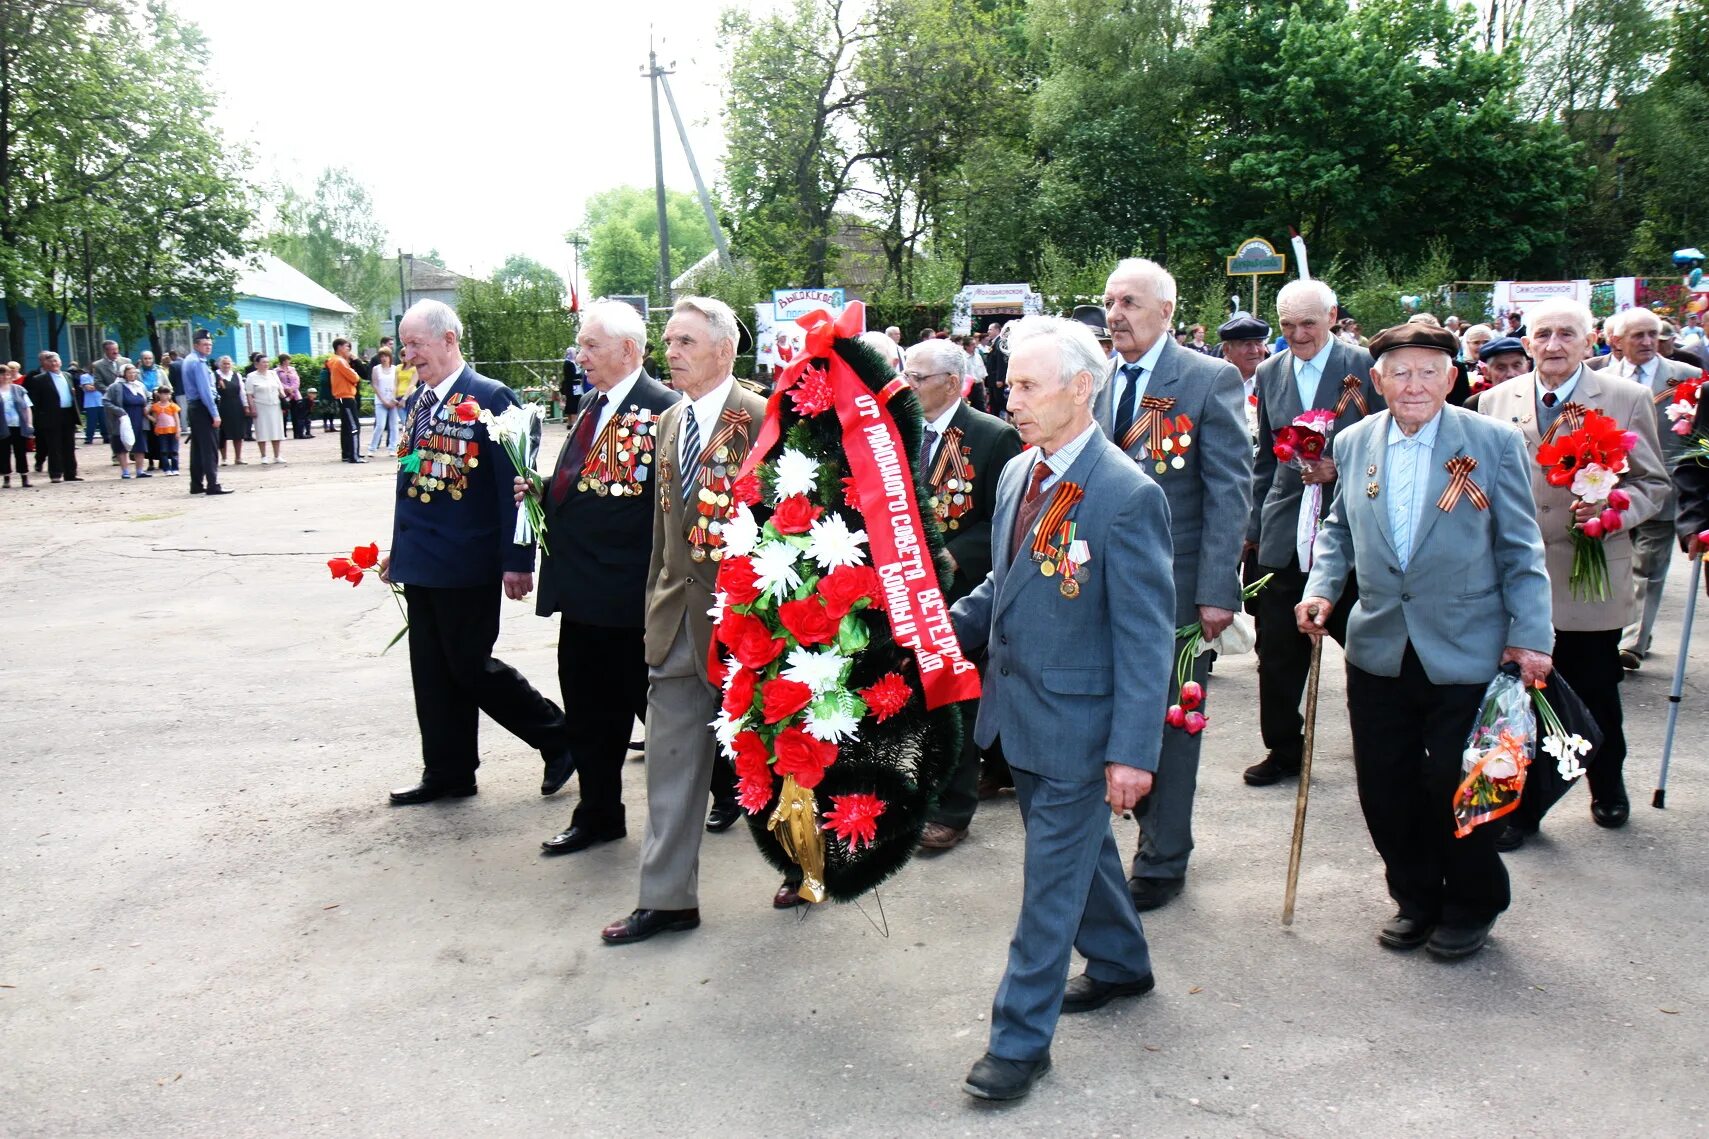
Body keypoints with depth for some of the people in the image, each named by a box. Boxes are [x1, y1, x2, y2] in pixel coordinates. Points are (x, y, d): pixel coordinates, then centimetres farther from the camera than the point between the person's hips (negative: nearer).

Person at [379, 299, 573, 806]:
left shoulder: (492, 398, -12)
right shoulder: (416, 402, 10)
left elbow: (513, 483, -14)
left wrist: (517, 560, -16)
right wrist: (399, 547, 18)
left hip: (468, 563, -7)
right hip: (420, 562, 7)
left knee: (469, 665, -1)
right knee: (432, 670, 12)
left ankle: (559, 737, 16)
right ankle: (447, 773, 24)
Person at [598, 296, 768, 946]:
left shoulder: (761, 418, -12)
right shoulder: (670, 421, 11)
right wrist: (657, 602, 14)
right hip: (678, 614, 6)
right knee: (671, 761, 9)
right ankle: (667, 897, 19)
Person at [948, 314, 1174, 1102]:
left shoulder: (1127, 495, -20)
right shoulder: (1018, 472, 4)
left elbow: (1146, 636, -19)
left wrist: (1132, 752, -20)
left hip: (1077, 724, -8)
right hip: (1019, 711, 8)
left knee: (1051, 878, 4)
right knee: (1076, 848, 24)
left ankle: (1020, 1039, 18)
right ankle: (1121, 964, 47)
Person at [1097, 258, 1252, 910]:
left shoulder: (1210, 380, -7)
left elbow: (1229, 490, -10)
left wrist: (1218, 590, -17)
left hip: (1177, 584, -4)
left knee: (1169, 725, 7)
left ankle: (1161, 863, 21)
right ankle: (1157, 828, 34)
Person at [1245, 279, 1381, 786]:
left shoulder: (1365, 366, -2)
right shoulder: (1269, 373, 11)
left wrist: (1341, 469, -15)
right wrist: (1255, 528, 15)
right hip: (1286, 531, 4)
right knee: (1278, 650, 6)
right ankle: (1283, 749, 21)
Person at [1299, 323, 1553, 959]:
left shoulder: (1495, 443, -4)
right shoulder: (1354, 444, 5)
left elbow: (1521, 550, -2)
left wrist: (1530, 636, -7)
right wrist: (1321, 588, 0)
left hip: (1466, 652, -3)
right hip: (1379, 650, 4)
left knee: (1457, 788, 4)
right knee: (1385, 788, 8)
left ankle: (1472, 907, 28)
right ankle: (1415, 898, 31)